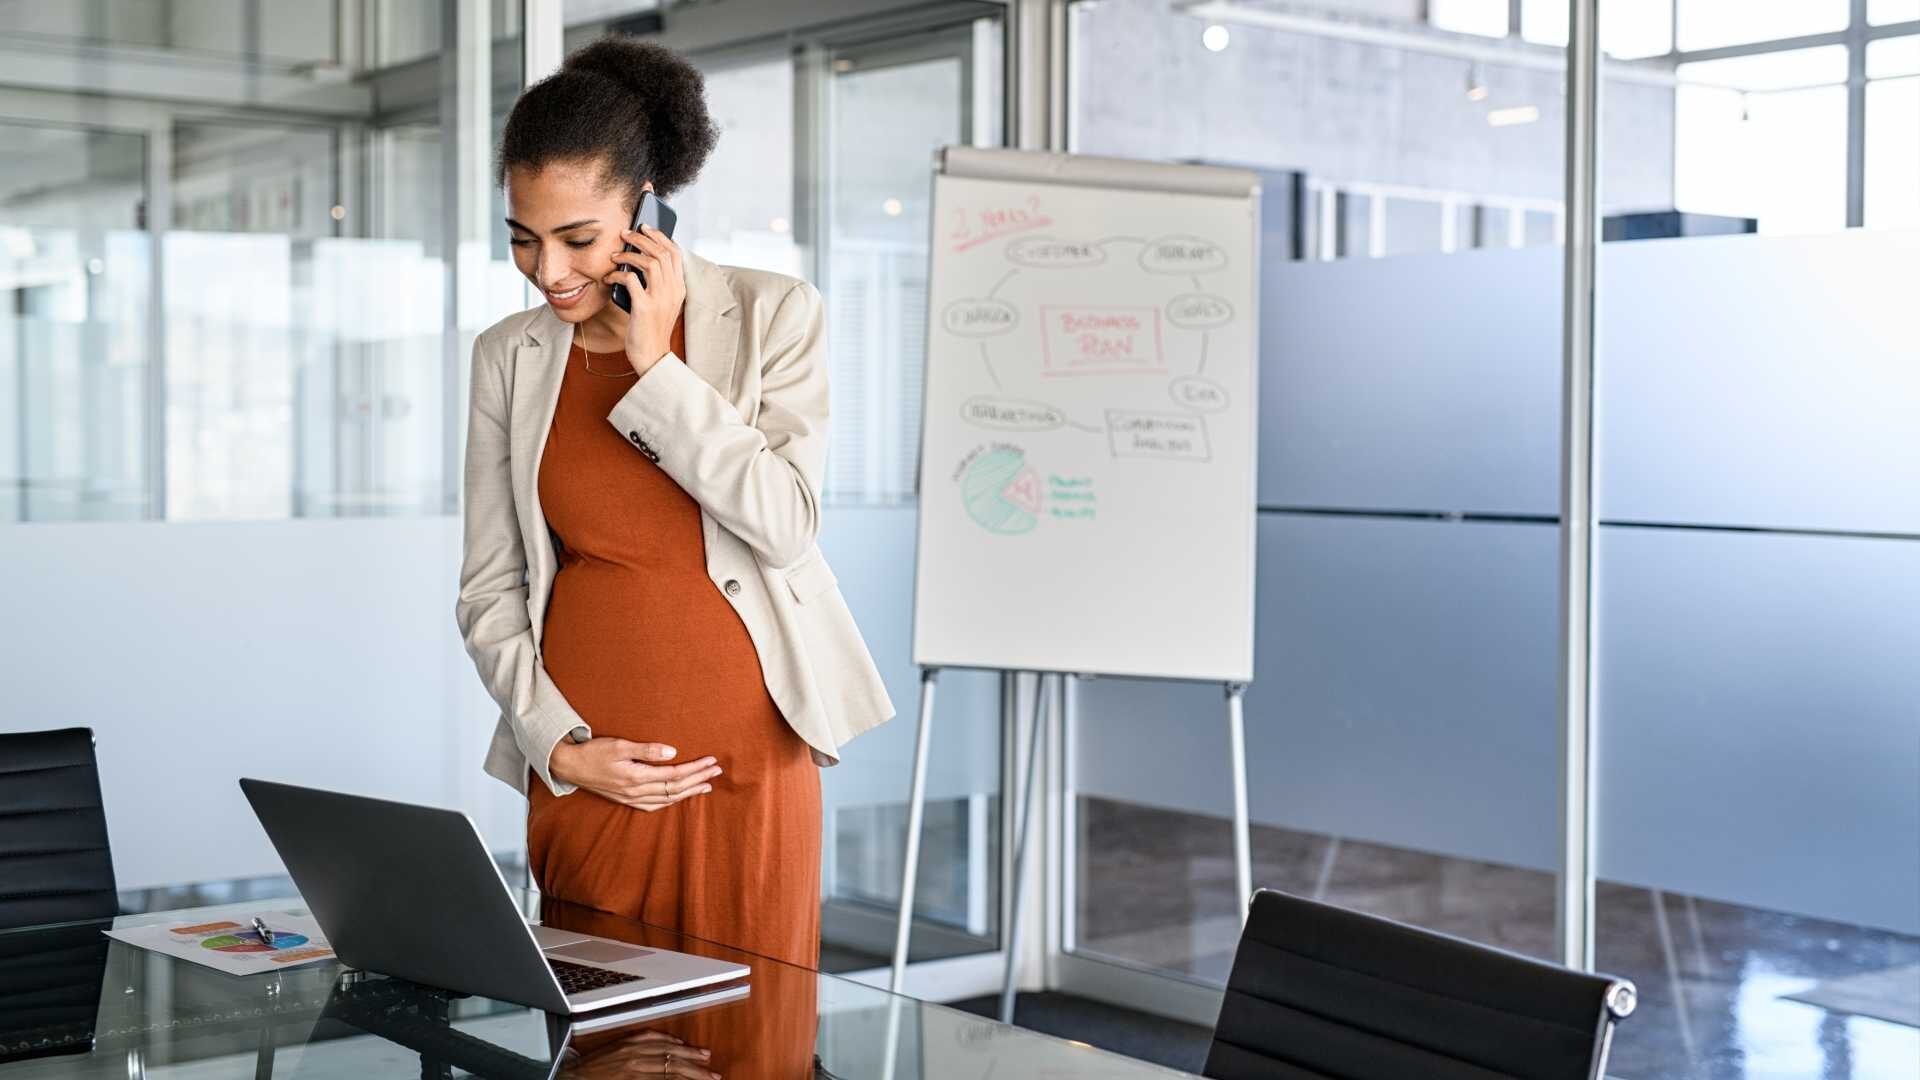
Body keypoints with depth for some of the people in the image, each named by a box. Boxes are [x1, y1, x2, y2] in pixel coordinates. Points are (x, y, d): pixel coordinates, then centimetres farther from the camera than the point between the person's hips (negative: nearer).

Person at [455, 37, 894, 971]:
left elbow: (787, 523, -12)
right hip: (585, 764, 2)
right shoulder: (508, 358, 6)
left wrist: (654, 366, -13)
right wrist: (557, 745, -5)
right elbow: (489, 590, 7)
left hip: (744, 752, -2)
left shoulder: (772, 315, -2)